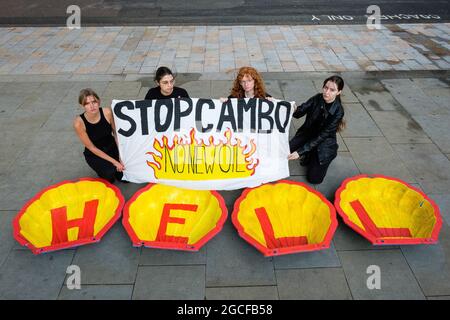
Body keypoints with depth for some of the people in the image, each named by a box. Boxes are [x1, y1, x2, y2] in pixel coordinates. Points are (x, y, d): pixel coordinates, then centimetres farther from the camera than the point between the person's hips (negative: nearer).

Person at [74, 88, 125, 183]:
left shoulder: (107, 112, -22)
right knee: (110, 174, -28)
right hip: (94, 154, -2)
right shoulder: (79, 122, -26)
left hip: (112, 148, 3)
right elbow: (91, 148, -18)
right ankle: (102, 169, 9)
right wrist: (114, 161, -20)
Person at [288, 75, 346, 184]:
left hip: (324, 142, -3)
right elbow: (299, 113, -14)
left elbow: (322, 136, -24)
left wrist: (300, 152, -29)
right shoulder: (317, 98, -10)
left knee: (314, 178, -12)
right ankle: (309, 155, 8)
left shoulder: (338, 111, -21)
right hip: (306, 134, 4)